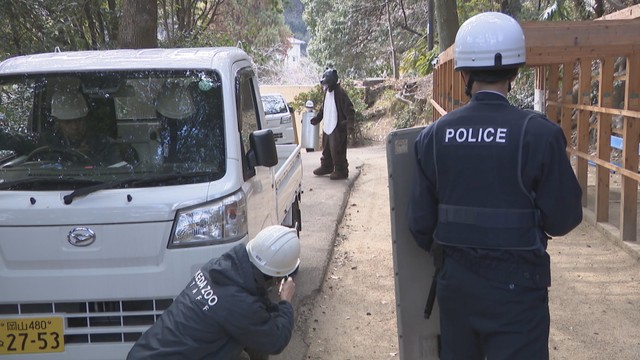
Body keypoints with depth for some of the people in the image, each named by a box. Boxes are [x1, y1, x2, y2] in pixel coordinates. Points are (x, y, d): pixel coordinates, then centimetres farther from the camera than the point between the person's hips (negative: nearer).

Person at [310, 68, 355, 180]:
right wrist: (317, 118, 31)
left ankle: (341, 171, 8)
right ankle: (326, 167, 34)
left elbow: (349, 110, -20)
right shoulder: (327, 92, 8)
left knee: (337, 151, -3)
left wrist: (349, 125, -27)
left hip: (337, 128, -9)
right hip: (327, 127, 9)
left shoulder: (340, 92, -18)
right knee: (326, 149, 19)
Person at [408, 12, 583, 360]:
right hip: (515, 286, -4)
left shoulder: (434, 135, -4)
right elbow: (563, 219, -10)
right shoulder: (539, 134, -16)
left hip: (455, 280, 4)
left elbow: (420, 220, 1)